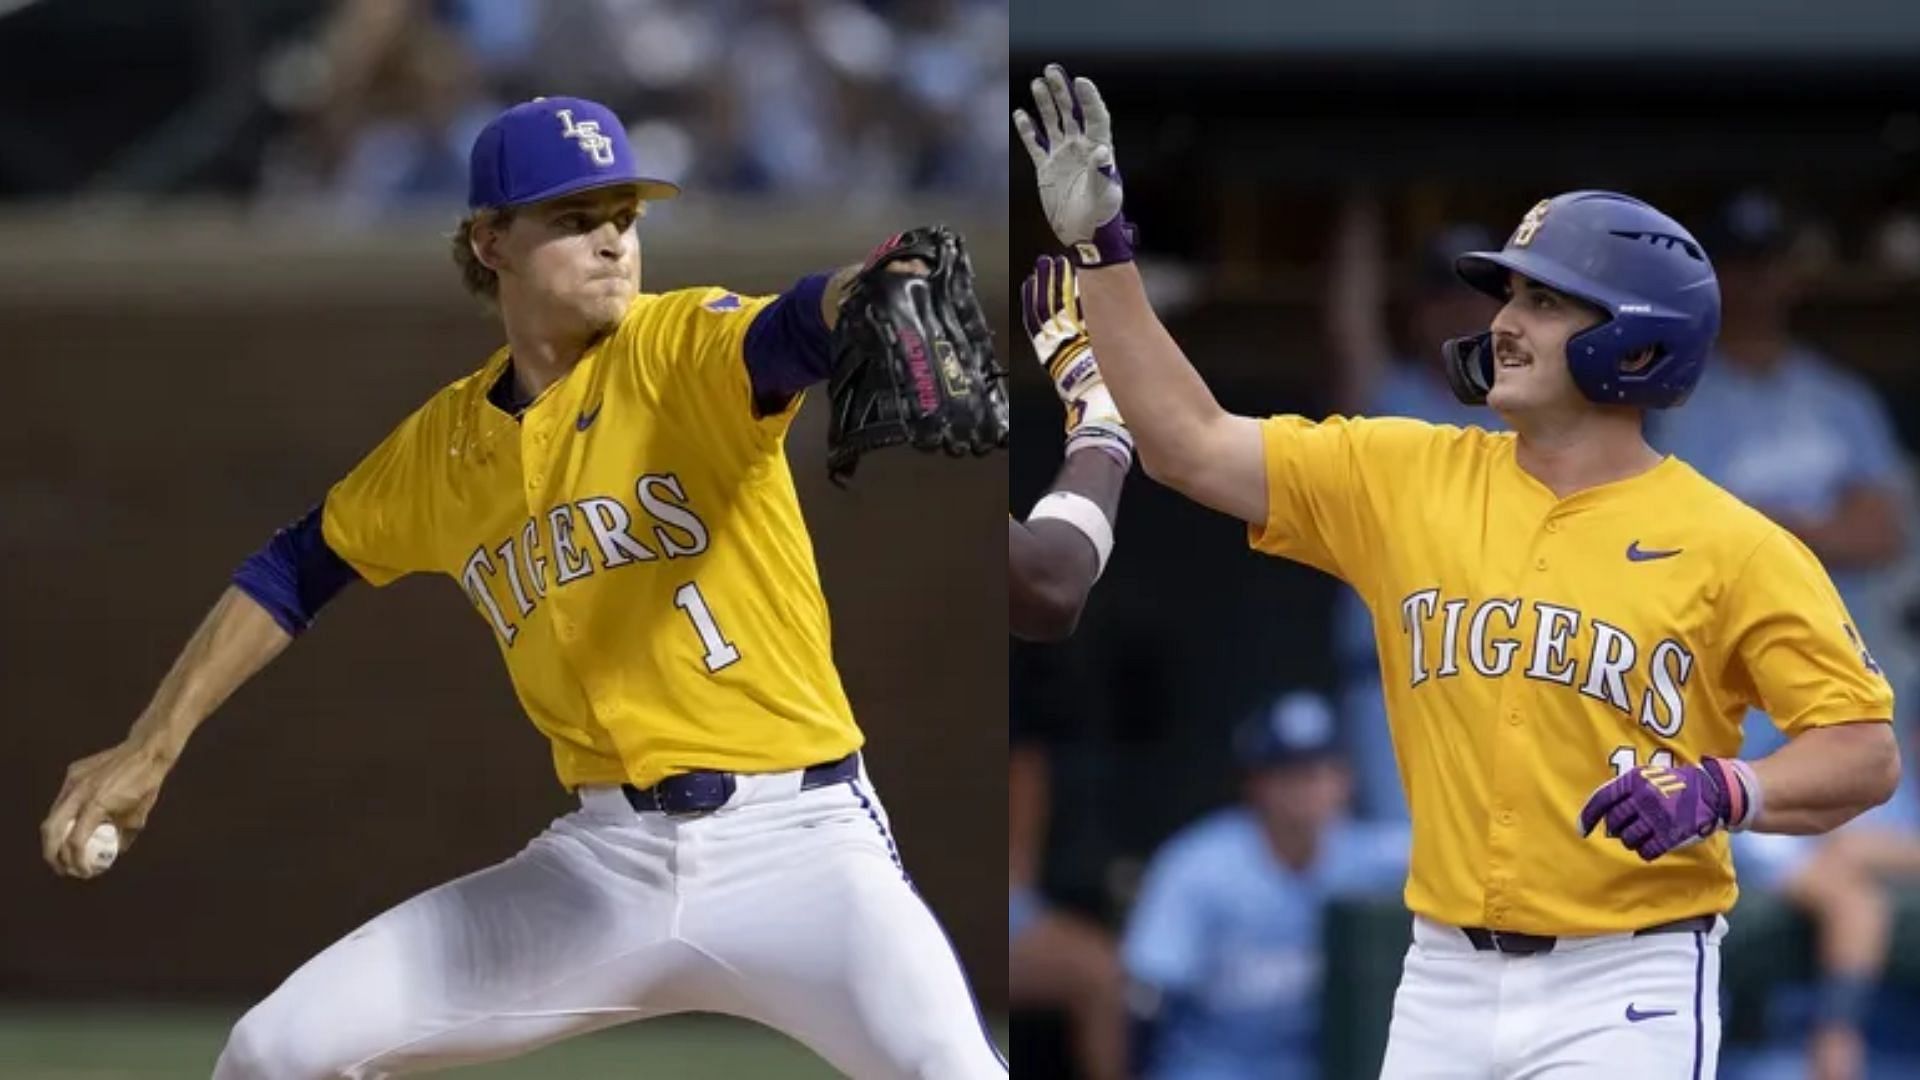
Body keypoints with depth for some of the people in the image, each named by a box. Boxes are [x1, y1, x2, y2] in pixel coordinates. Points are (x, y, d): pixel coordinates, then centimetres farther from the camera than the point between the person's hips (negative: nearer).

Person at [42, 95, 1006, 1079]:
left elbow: (797, 330, -30)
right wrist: (151, 749, 20)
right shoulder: (444, 445, 8)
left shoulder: (683, 351, -8)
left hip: (795, 846, -5)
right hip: (603, 861, 5)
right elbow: (294, 571, 22)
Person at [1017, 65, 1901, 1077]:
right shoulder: (1407, 479, 7)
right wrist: (1100, 245, 2)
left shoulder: (1729, 545, -6)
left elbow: (1866, 754, -7)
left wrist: (1721, 792, -25)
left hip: (1626, 991, -5)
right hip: (1445, 981, 5)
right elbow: (1189, 445, 7)